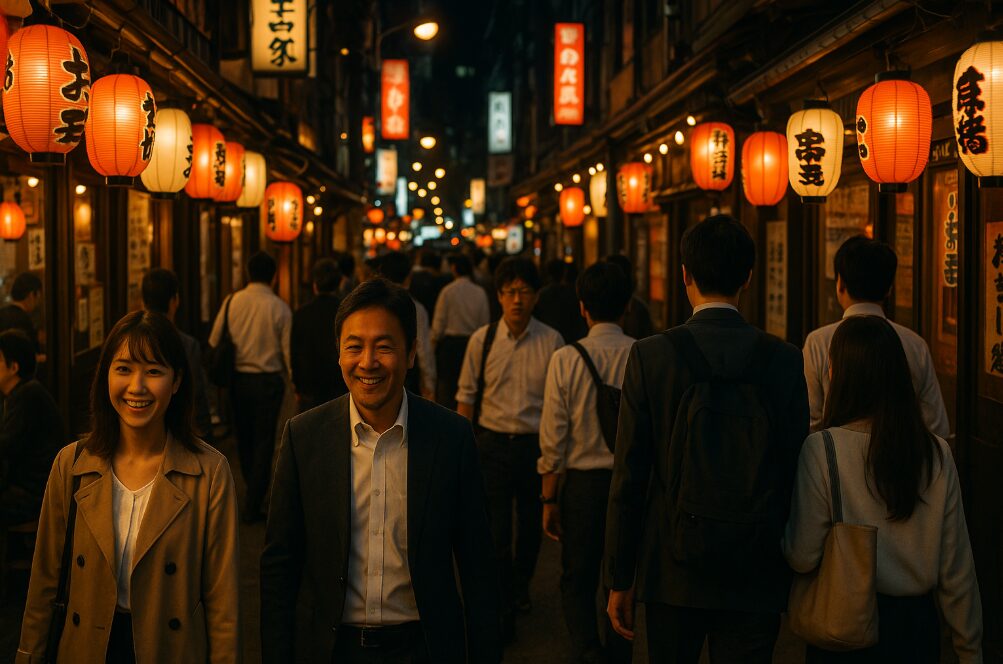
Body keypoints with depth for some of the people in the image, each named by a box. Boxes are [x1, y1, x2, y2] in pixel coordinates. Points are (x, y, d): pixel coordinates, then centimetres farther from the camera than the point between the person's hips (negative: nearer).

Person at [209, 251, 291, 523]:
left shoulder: (232, 302, -4)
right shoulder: (279, 308, -10)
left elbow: (214, 341, 0)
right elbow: (288, 350, -8)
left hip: (238, 378, 3)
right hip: (269, 380, -3)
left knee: (244, 438, 19)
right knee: (264, 442, 5)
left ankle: (254, 493, 35)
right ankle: (252, 506, 3)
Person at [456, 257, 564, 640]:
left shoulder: (552, 342, -5)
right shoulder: (482, 340, -3)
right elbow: (467, 396, 3)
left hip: (536, 443, 1)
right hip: (492, 442, -1)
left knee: (530, 523, 16)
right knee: (495, 528, -1)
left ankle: (520, 587, 42)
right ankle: (503, 606, 13)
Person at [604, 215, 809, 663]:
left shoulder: (650, 356, -8)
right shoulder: (784, 361, -5)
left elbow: (629, 475, -7)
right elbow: (795, 475, -2)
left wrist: (620, 579, 2)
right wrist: (794, 575, 11)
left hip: (672, 573, 0)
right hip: (756, 576, 1)